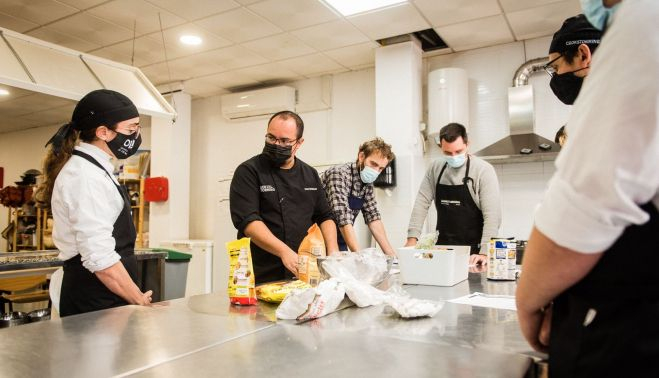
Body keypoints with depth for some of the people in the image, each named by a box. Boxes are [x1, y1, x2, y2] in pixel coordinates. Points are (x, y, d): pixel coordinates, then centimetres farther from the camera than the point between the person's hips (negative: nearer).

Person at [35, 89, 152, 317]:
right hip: (96, 305, -9)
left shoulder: (94, 170, 10)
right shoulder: (87, 176, -19)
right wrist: (140, 301, -14)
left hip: (105, 299, 9)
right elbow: (100, 258, -26)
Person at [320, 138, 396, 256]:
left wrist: (391, 253, -3)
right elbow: (343, 219, -27)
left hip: (340, 246, 7)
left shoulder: (367, 183, 4)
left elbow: (373, 217, 5)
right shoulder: (339, 174, -19)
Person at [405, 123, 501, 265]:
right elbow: (422, 203, 2)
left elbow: (492, 215, -15)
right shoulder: (435, 168, 4)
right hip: (442, 248, 3)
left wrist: (484, 253, -22)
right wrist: (412, 238, -8)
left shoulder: (484, 170, -9)